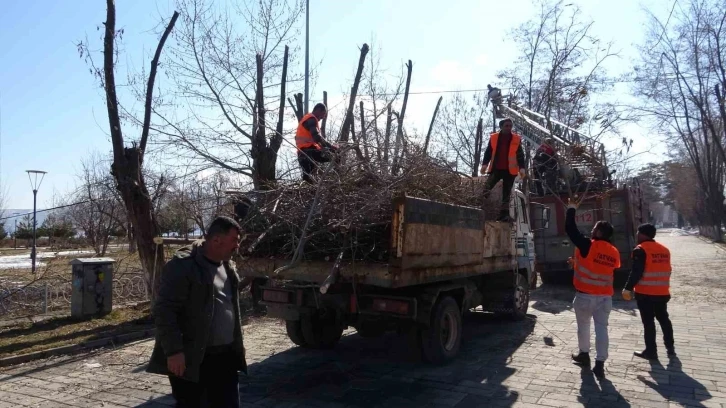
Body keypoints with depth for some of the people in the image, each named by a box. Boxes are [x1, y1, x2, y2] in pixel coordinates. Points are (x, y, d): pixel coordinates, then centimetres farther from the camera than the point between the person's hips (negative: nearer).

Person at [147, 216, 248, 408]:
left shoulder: (227, 266, 11)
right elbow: (164, 310, -19)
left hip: (225, 355, 8)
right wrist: (173, 350, -22)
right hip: (191, 358, -7)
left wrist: (237, 346, 20)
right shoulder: (183, 265, -16)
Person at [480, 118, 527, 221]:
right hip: (496, 169, 0)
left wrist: (521, 167, -11)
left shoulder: (517, 139, 4)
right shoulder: (493, 137, 5)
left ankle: (504, 214, 6)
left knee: (506, 194, 4)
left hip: (510, 170, 0)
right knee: (486, 189, -14)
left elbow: (520, 155, 1)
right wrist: (485, 164, -8)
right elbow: (488, 152, 5)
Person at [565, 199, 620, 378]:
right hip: (605, 296, 4)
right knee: (602, 329, 5)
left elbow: (570, 229, -12)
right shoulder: (614, 252, 2)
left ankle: (584, 354, 31)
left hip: (585, 295, -4)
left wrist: (572, 209, 2)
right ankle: (600, 365, 4)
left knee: (583, 326, 16)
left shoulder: (587, 246, -15)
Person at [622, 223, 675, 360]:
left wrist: (628, 288, -14)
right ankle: (670, 348, 26)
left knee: (648, 322, 0)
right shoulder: (664, 249, 11)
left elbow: (636, 272, -18)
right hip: (662, 292, 7)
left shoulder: (641, 250, -12)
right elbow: (666, 270, 17)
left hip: (645, 293, -7)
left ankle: (651, 351, 5)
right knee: (663, 319, 19)